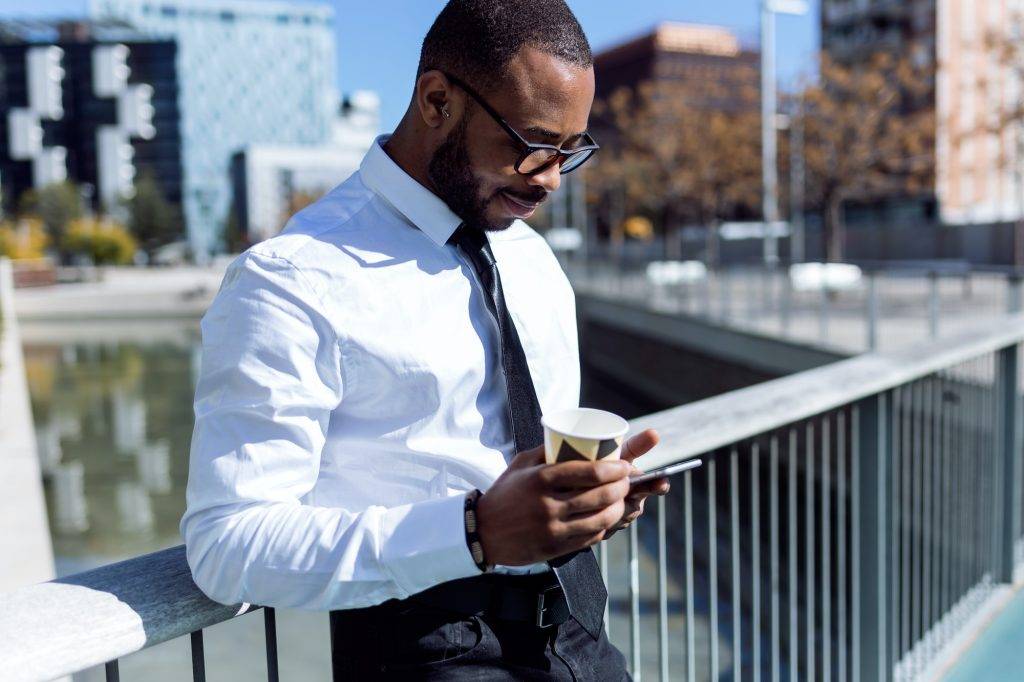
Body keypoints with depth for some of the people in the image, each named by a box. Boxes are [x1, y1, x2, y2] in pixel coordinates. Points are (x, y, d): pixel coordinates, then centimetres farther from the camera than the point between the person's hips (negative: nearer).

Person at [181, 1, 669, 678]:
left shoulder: (533, 256, 9)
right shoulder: (291, 283, -14)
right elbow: (226, 545, -18)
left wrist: (593, 491, -3)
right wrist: (476, 531, -27)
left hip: (576, 623, 5)